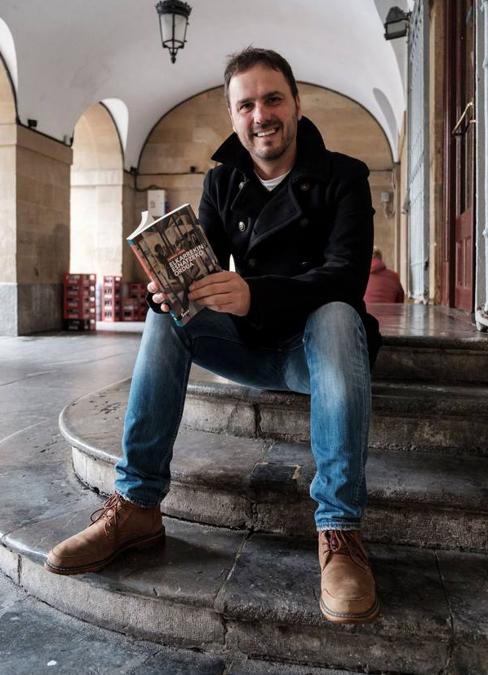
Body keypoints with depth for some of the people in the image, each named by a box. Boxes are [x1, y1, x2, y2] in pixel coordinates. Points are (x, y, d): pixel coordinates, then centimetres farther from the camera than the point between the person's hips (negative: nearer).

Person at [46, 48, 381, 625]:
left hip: (315, 344, -3)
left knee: (336, 315, -35)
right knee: (165, 316, -18)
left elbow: (346, 277, -21)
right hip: (249, 346, 4)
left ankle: (339, 529, -36)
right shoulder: (222, 183, 6)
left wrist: (254, 295, -38)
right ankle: (136, 506, -21)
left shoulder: (342, 177, -6)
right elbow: (203, 268, 0)